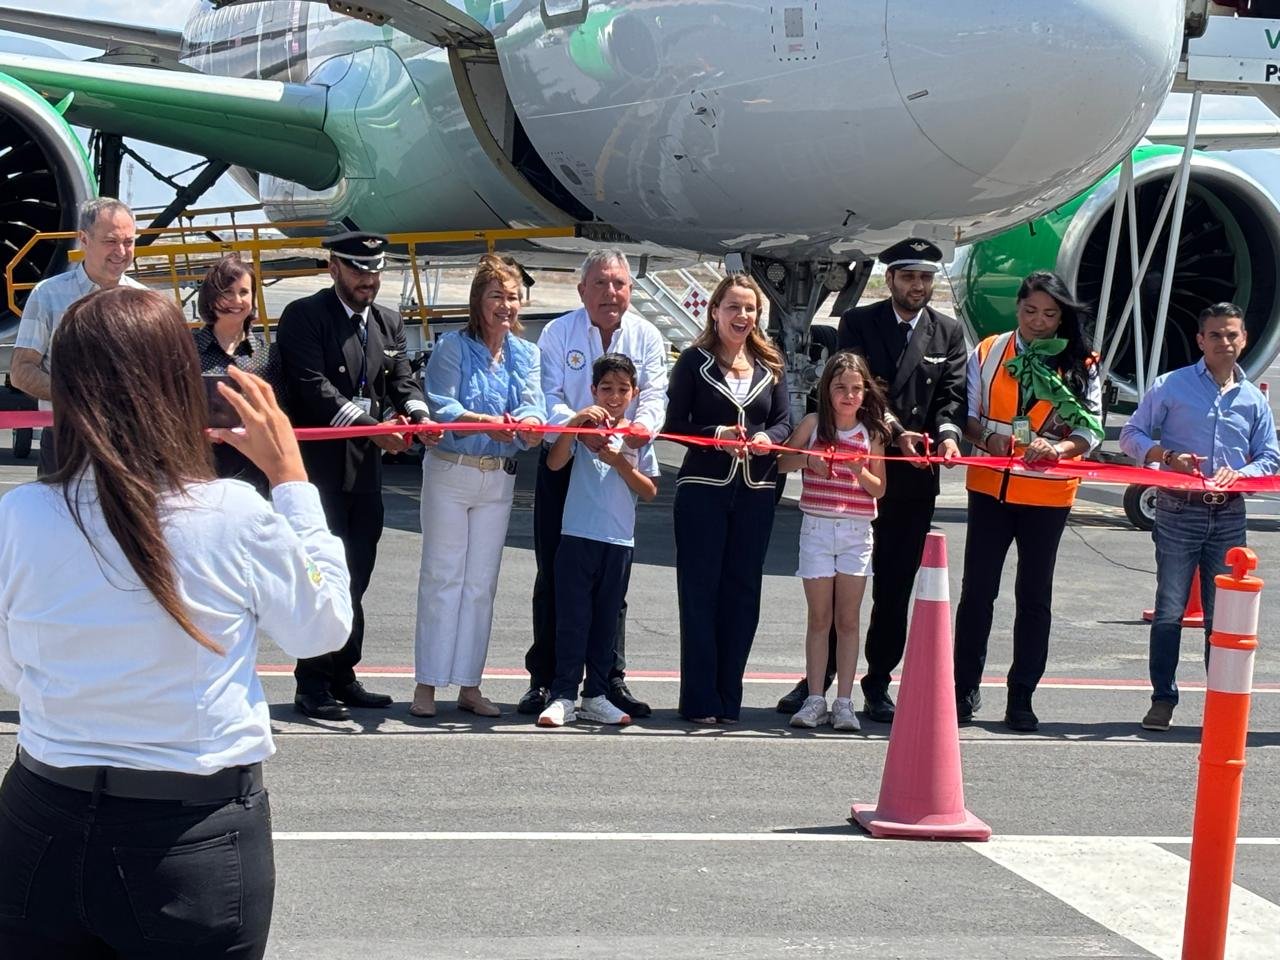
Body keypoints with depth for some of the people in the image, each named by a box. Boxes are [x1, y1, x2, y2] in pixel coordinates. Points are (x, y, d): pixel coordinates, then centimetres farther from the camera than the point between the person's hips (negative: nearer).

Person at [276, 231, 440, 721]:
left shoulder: (389, 323, 16)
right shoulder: (304, 317, -6)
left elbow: (403, 381, 9)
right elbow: (313, 388, -15)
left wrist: (418, 416, -14)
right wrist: (369, 427, -23)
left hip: (365, 467, 7)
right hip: (320, 464, -7)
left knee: (355, 578, 11)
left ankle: (342, 677, 19)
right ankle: (312, 685, 0)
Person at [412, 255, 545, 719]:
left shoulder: (525, 354, 8)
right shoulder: (452, 347, -6)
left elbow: (533, 405, -5)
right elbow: (441, 407, -16)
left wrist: (528, 424, -30)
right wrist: (489, 423, -33)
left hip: (499, 478, 4)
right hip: (450, 471, -4)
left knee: (482, 583, 8)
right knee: (442, 576, -3)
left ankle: (469, 685, 14)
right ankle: (426, 685, 2)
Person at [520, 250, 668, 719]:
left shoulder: (646, 337, 3)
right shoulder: (558, 333, -4)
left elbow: (654, 394, -5)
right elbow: (549, 397, -12)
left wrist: (644, 424, -29)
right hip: (562, 464, -2)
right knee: (554, 574, 1)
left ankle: (611, 679, 12)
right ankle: (544, 680, 7)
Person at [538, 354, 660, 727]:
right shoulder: (583, 427, 1)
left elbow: (650, 490, 1)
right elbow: (554, 462, -15)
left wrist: (619, 462, -11)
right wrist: (574, 423, -24)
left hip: (619, 541, 3)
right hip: (578, 537, -3)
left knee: (605, 621, 9)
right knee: (572, 618, -3)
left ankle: (596, 696, 16)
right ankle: (563, 696, -1)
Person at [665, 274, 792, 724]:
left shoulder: (770, 365, 12)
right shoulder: (694, 361, 2)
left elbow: (785, 420, 7)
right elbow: (674, 423, -1)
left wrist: (768, 438, -14)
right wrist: (716, 436, -17)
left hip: (755, 491, 4)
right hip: (703, 488, -3)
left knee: (742, 590, 5)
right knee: (700, 590, -2)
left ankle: (728, 698, 11)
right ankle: (699, 700, 1)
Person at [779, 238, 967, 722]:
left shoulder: (949, 333, 9)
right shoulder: (858, 323, 1)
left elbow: (952, 397, 0)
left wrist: (947, 434, -21)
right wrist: (895, 432, -25)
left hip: (913, 480, 2)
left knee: (895, 587, 7)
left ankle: (878, 682, 15)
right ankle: (820, 675, 14)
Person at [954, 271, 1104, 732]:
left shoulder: (1079, 365, -1)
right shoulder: (989, 353, 2)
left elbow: (1090, 431, -4)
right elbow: (969, 414, 3)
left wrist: (1056, 448, -24)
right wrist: (987, 438, -18)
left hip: (1048, 494, -1)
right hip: (990, 486, 1)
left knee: (1034, 595, 6)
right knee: (977, 589, 4)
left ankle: (1021, 698, 13)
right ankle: (965, 689, 13)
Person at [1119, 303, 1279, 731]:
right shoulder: (1171, 386, 2)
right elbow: (1131, 435, 2)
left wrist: (1238, 474, -10)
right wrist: (1167, 455, -16)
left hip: (1229, 516, 3)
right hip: (1178, 513, -2)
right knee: (1169, 611, -3)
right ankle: (1163, 700, 6)